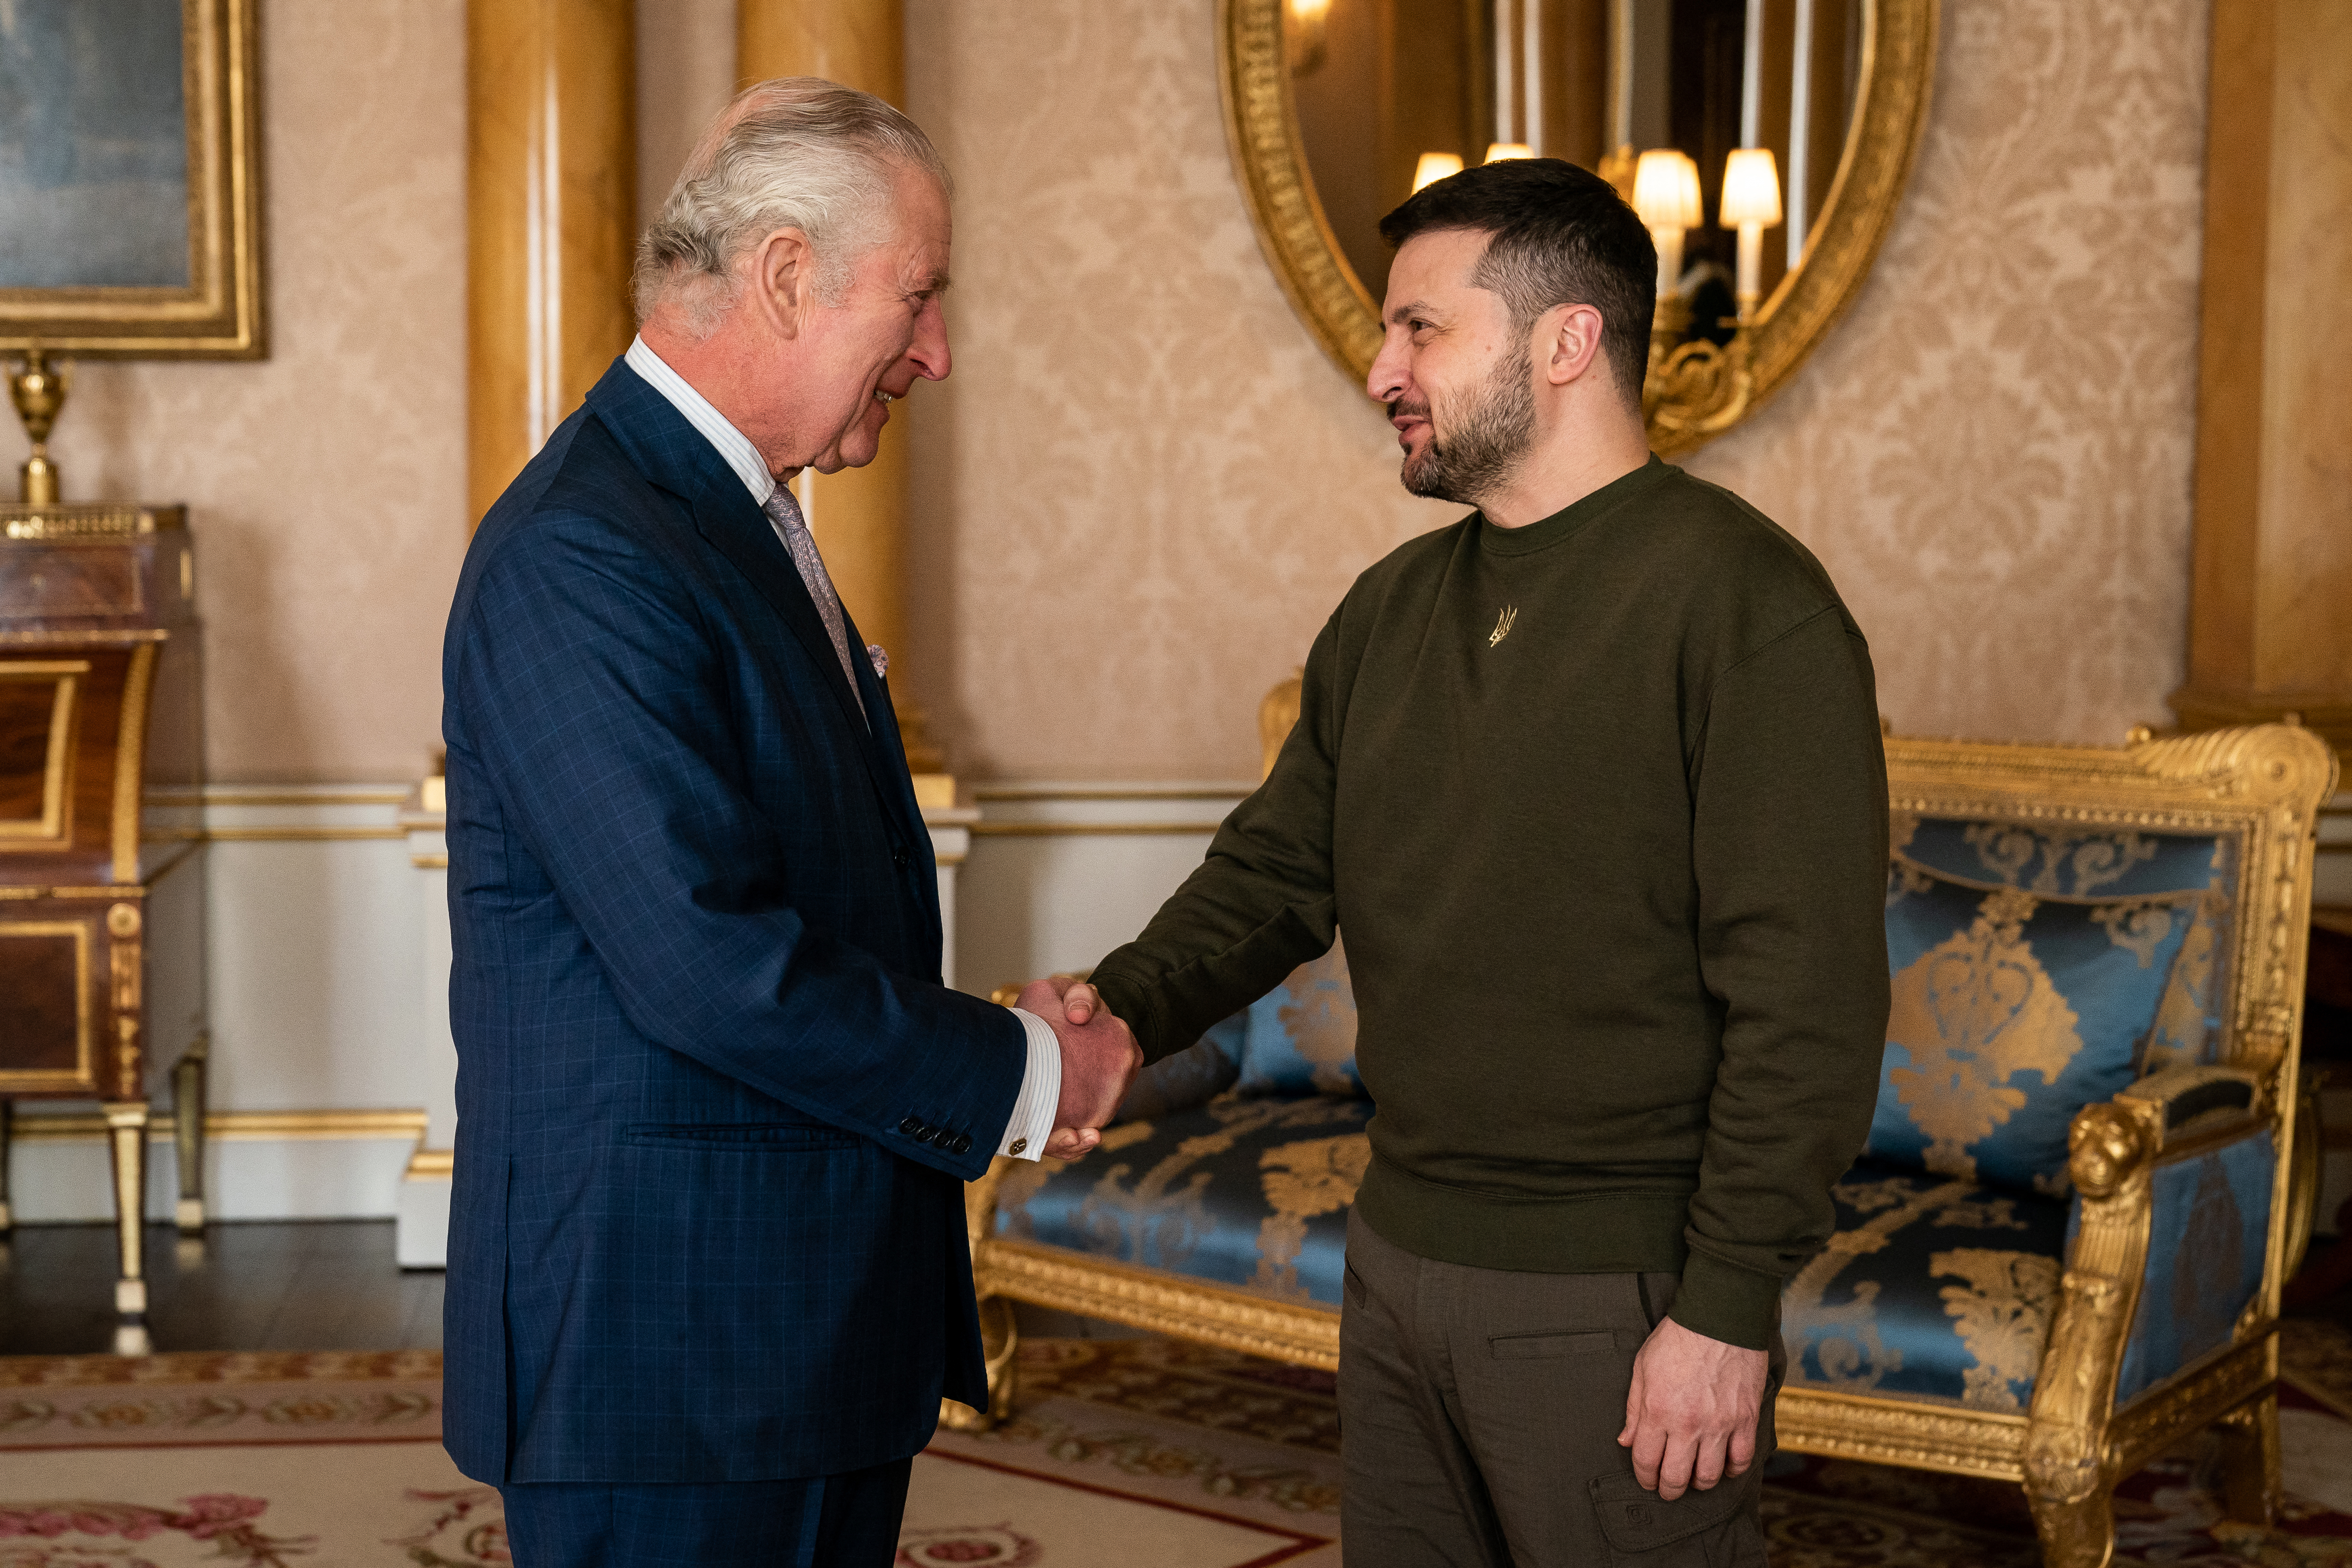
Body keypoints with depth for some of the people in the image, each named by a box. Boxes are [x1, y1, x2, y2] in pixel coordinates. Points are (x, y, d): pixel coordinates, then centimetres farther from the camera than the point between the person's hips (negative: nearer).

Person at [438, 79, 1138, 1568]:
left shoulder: (744, 525, 15)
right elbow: (708, 963, -25)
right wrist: (1021, 1074, -13)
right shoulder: (580, 557, -18)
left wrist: (996, 1057, 4)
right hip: (666, 1335, -10)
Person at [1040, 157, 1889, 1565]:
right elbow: (1276, 870, 12)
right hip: (1397, 1264, 7)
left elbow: (1808, 1002, -18)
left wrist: (1730, 1309, -19)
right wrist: (1127, 1009, -7)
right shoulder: (1393, 608, 10)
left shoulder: (1745, 601, -14)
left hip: (1614, 1309, -7)